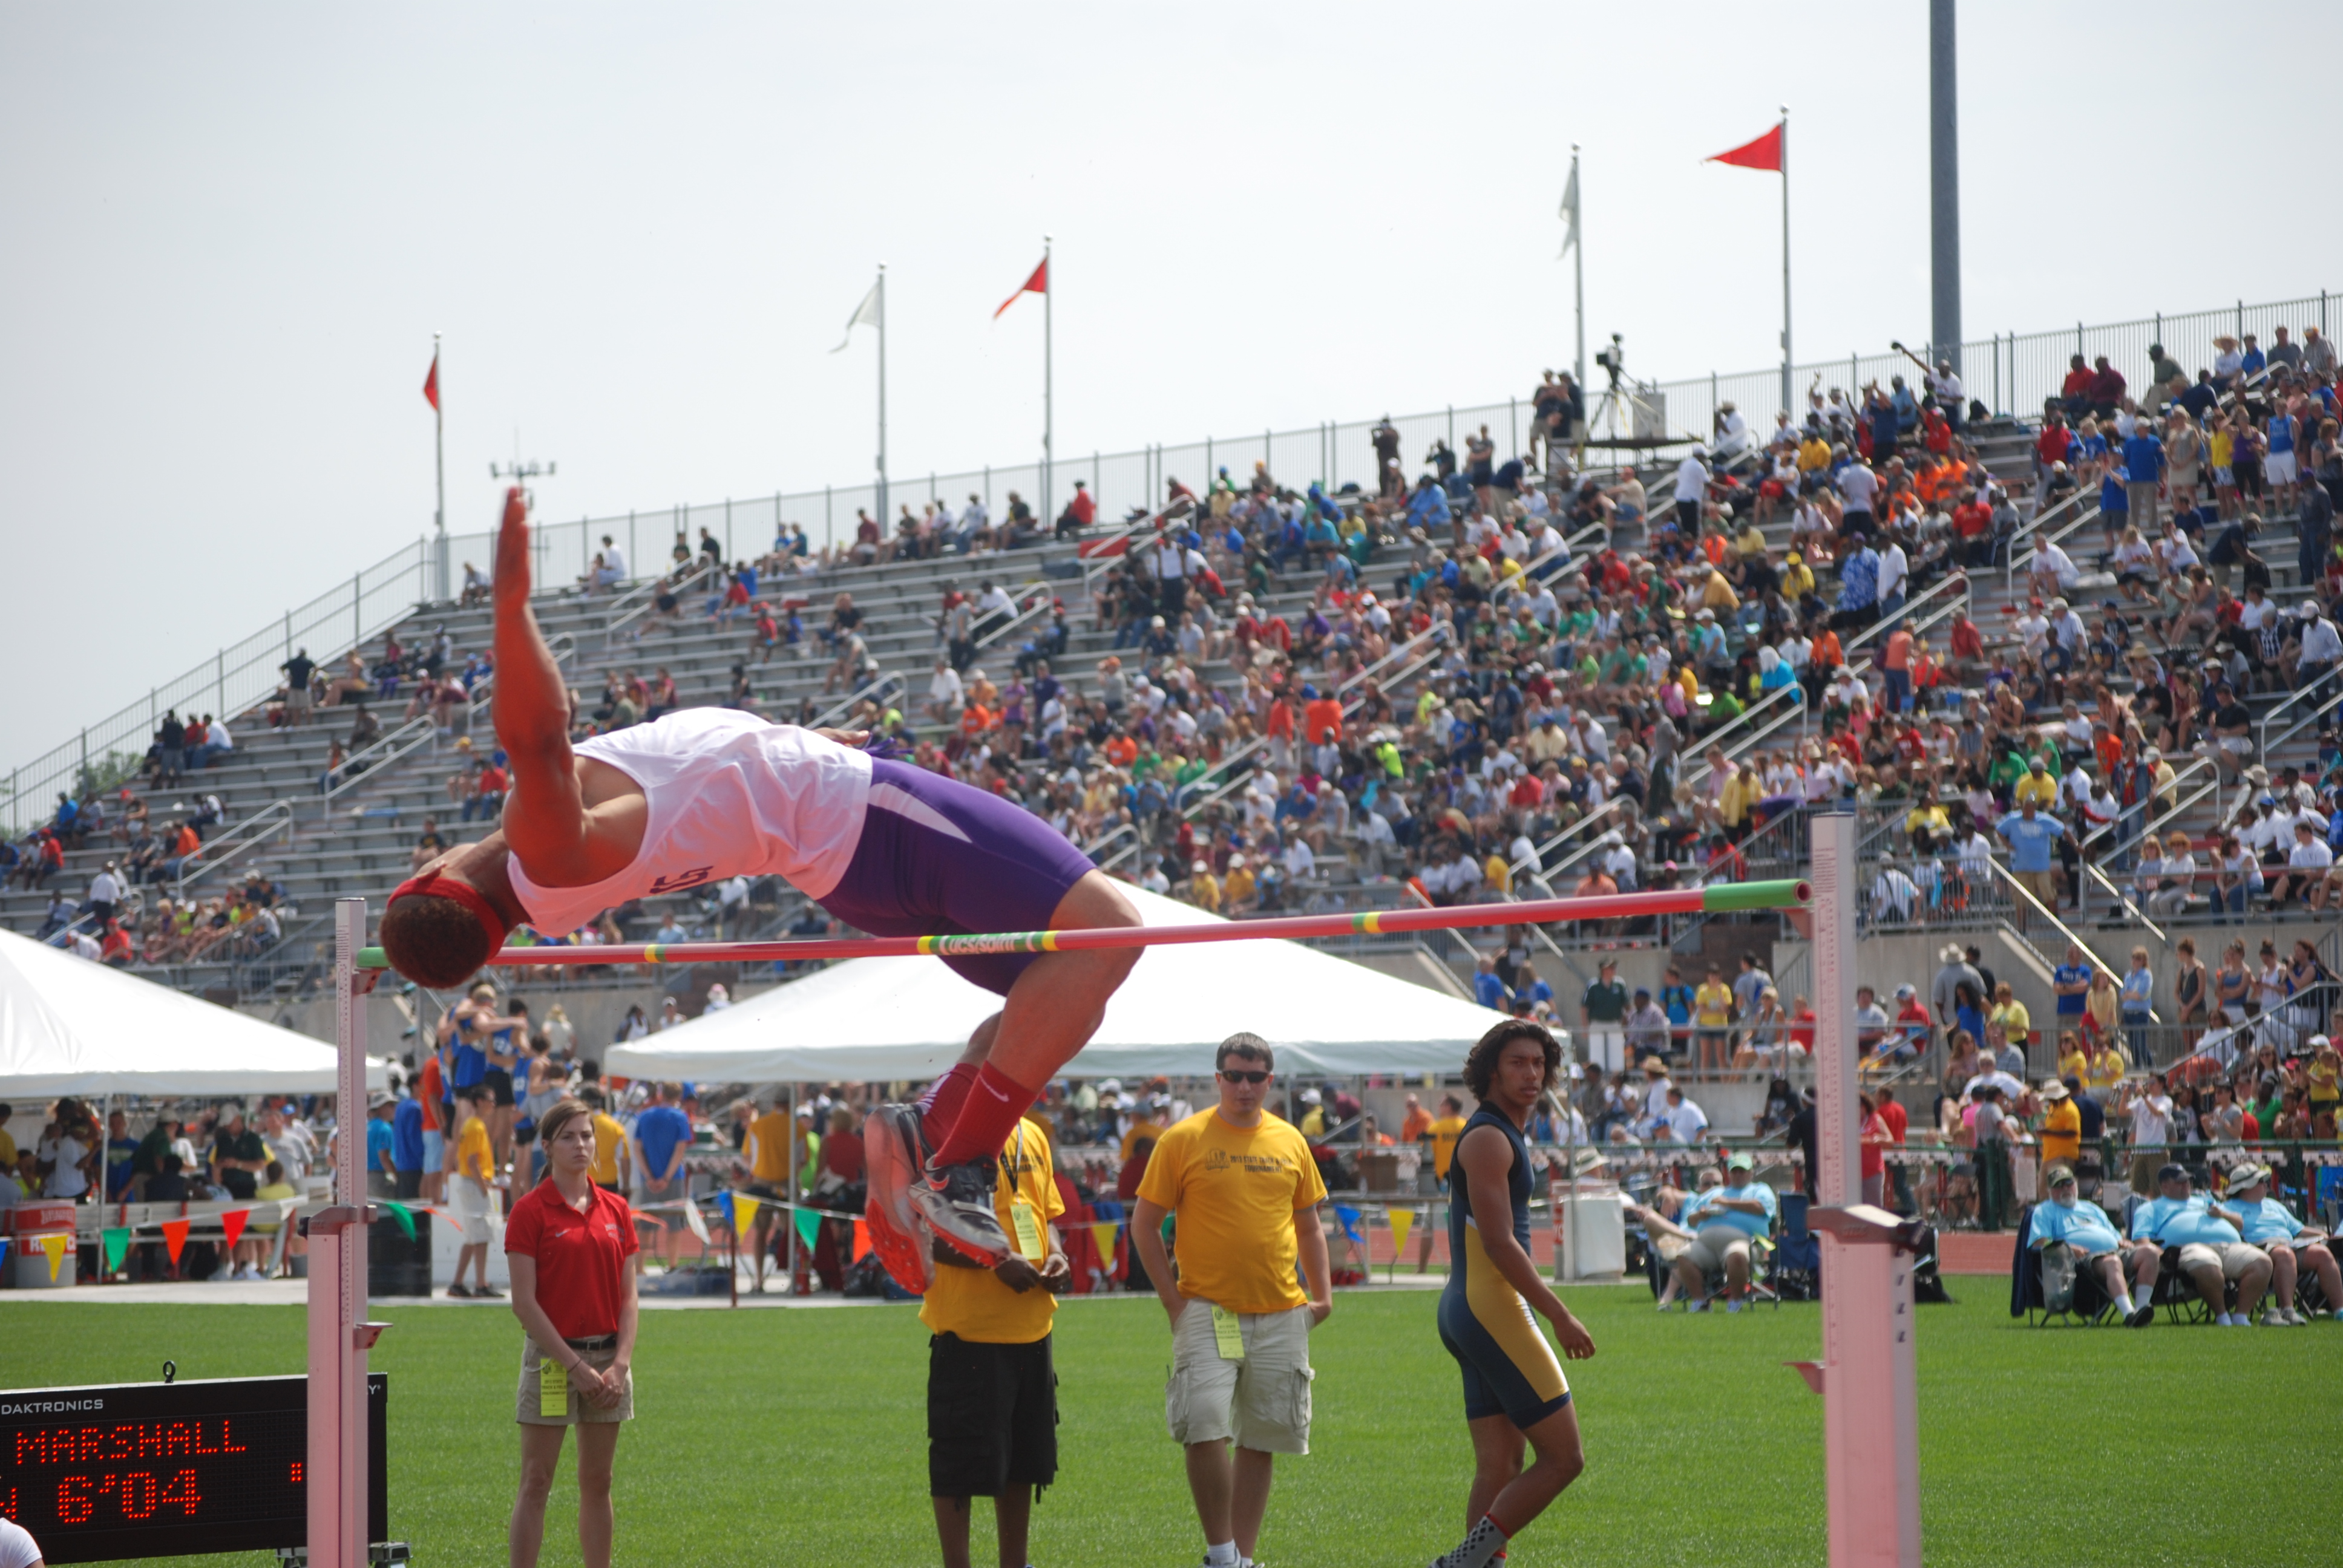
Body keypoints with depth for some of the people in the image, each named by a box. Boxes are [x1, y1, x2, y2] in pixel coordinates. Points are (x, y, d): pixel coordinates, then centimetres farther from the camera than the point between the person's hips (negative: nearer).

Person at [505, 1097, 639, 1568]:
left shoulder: (616, 1210, 8)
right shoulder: (530, 1210, -7)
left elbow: (627, 1296, 7)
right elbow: (524, 1303, -11)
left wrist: (621, 1363, -6)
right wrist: (575, 1365, -14)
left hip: (607, 1358, 5)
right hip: (552, 1357, -5)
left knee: (597, 1484, 9)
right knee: (536, 1483, -4)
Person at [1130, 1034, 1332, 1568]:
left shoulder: (1290, 1142, 10)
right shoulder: (1183, 1139, -1)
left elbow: (1308, 1225, 19)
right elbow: (1144, 1225, 1)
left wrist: (1322, 1294, 8)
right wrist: (1173, 1299, -6)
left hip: (1280, 1315, 4)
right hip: (1207, 1311, -4)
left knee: (1261, 1441, 7)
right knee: (1205, 1428, -16)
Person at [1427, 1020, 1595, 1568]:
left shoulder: (1503, 1136, 20)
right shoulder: (1488, 1138, -12)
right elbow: (1498, 1241, -20)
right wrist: (1561, 1318, -21)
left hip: (1471, 1311, 10)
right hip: (1492, 1310, -10)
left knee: (1500, 1469, 6)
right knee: (1564, 1457, -9)